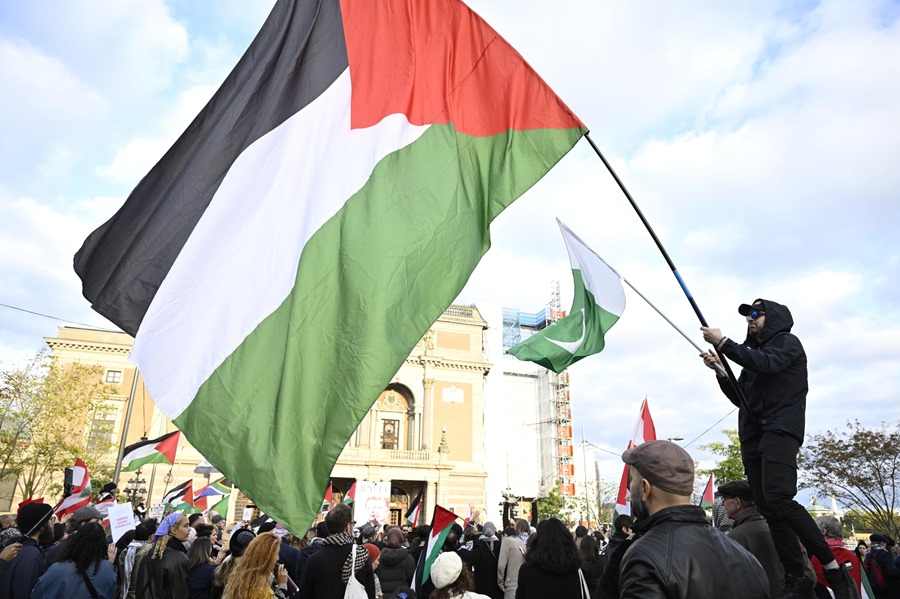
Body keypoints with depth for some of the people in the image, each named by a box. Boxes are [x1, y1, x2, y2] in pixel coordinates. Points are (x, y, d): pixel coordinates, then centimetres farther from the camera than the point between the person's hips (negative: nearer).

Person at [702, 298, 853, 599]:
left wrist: (723, 343, -15)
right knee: (768, 510, -1)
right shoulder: (752, 352, 25)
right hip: (752, 437, 7)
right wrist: (720, 372, 7)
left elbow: (766, 363, -17)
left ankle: (831, 567, -12)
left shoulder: (787, 342, 6)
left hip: (780, 431, -7)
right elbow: (741, 399, 22)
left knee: (779, 500, -23)